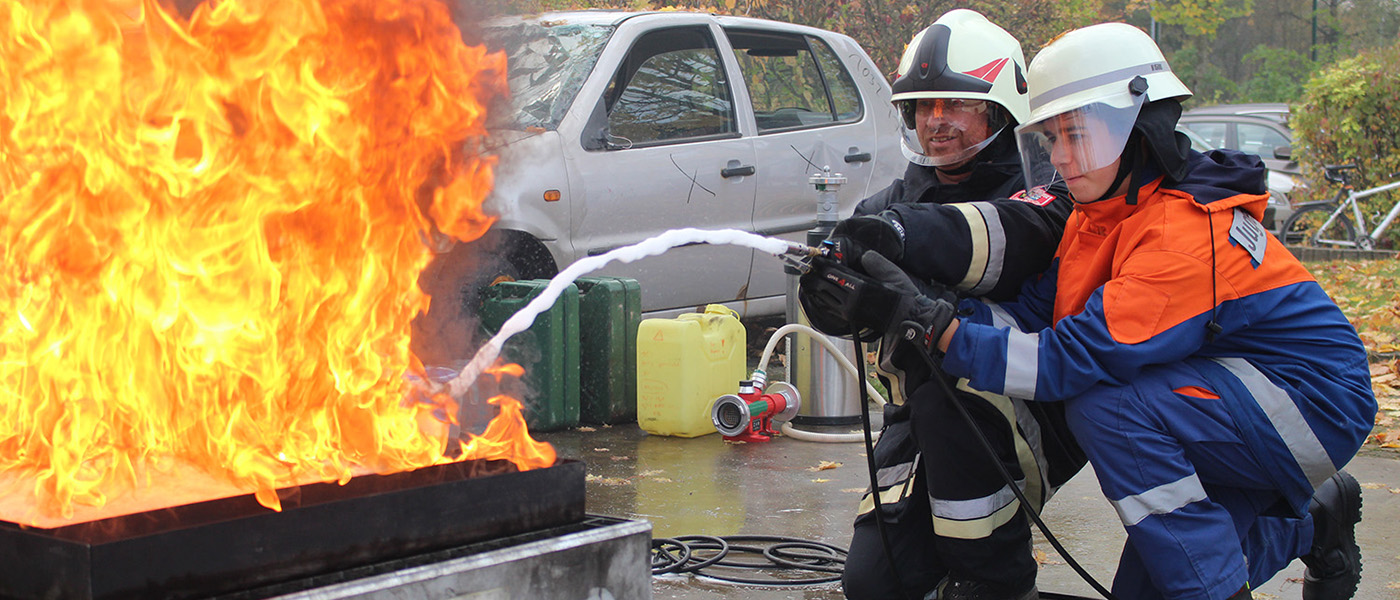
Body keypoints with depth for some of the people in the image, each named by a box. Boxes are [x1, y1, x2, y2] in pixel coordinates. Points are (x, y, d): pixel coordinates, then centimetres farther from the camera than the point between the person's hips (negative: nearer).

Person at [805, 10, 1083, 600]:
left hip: (1034, 414, -4)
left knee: (948, 388, -34)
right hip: (922, 423, 5)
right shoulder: (898, 201, 6)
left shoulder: (1036, 188, -9)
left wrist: (907, 234, -52)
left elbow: (1018, 236, -35)